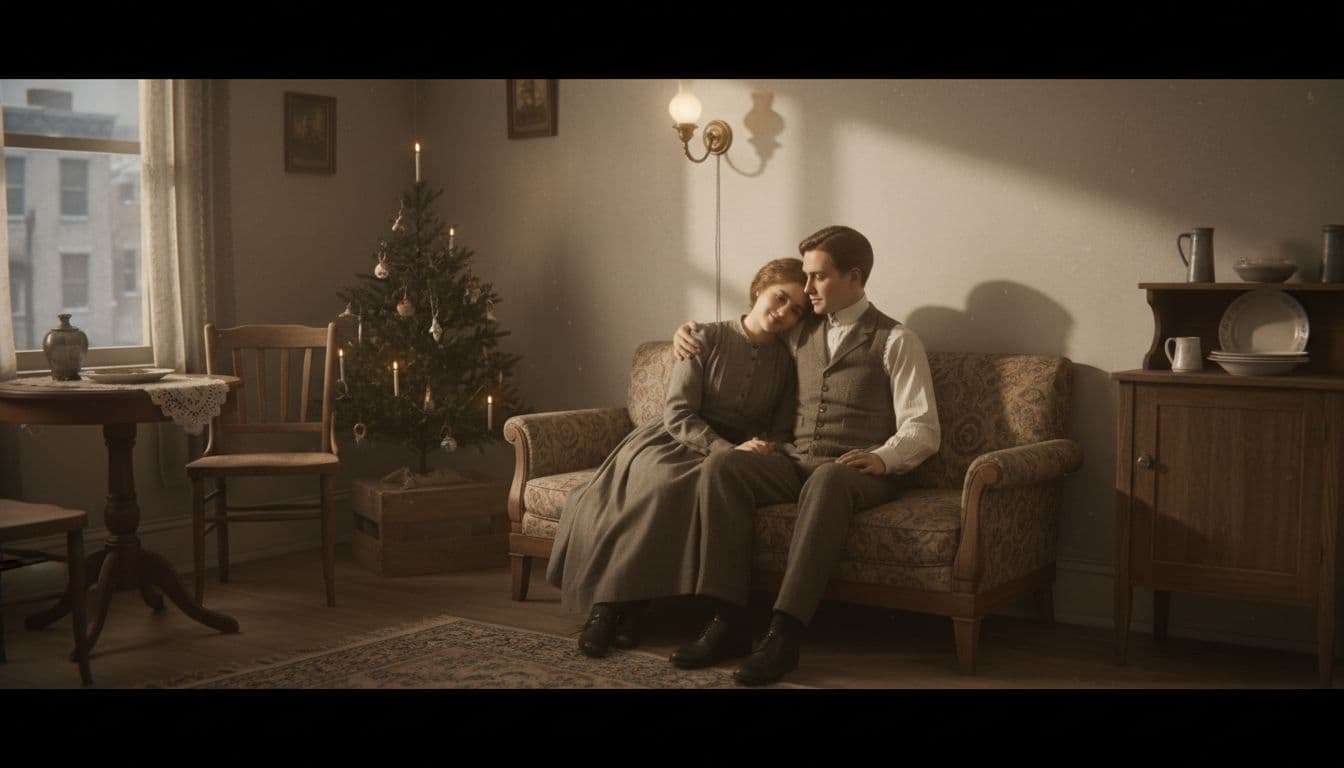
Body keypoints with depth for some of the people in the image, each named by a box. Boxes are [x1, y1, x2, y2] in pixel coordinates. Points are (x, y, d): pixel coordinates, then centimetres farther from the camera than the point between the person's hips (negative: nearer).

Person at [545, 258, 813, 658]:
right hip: (675, 443, -2)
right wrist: (729, 450, -21)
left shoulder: (787, 362, 10)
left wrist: (761, 451, -12)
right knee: (662, 481, -38)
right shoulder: (707, 340, -1)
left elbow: (781, 431, 12)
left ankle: (617, 604, -30)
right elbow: (678, 415, -7)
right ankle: (611, 604, -29)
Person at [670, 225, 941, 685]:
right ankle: (728, 621, -30)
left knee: (825, 481, -41)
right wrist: (692, 333, 19)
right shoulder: (800, 333, 21)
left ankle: (784, 633, -42)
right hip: (794, 462, 5)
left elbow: (923, 430, -3)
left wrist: (881, 458, -23)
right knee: (719, 468, -25)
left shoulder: (896, 341, 5)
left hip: (855, 472, -5)